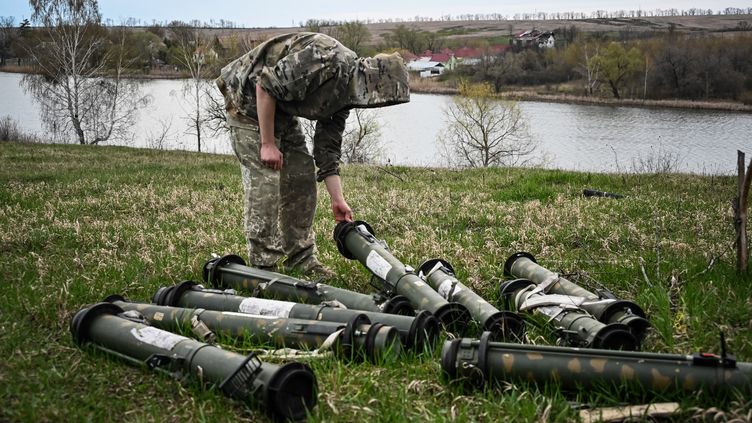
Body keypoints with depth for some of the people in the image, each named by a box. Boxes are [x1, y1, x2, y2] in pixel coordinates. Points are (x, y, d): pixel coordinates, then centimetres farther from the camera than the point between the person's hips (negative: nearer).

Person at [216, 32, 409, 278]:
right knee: (265, 181, -13)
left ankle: (301, 259, 15)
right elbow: (265, 85, -28)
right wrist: (268, 144, -22)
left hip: (280, 109, 9)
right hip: (249, 100, -9)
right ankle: (264, 267, -5)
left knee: (302, 176, 6)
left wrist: (338, 200, 3)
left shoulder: (345, 92, 0)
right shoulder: (325, 58, -29)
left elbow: (328, 146, 5)